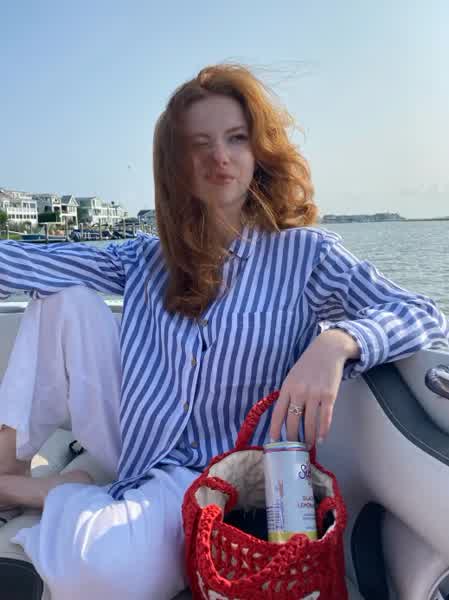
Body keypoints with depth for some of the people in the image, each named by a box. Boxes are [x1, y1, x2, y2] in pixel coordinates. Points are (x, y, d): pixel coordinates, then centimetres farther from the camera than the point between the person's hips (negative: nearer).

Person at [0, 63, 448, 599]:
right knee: (66, 300, -10)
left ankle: (62, 497, 0)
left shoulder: (303, 253, -8)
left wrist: (336, 342, -36)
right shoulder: (150, 260, 3)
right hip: (137, 447, 4)